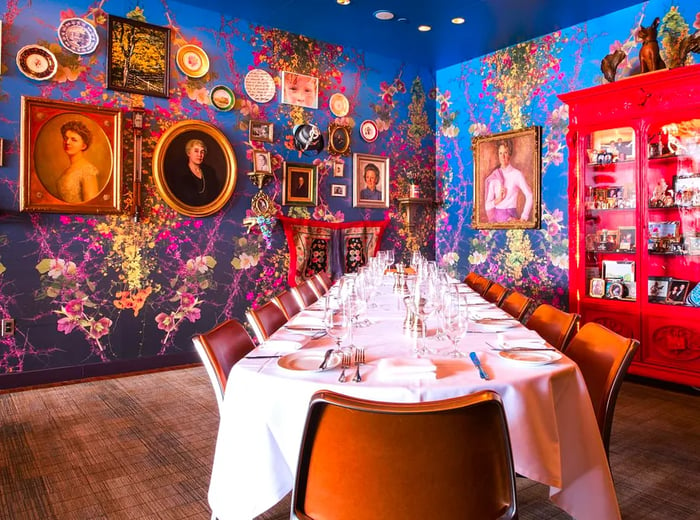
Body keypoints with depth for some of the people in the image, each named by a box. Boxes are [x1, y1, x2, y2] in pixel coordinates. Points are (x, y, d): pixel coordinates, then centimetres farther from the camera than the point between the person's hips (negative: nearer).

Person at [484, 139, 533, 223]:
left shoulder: (517, 174, -4)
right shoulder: (494, 176, 5)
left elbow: (529, 196, -5)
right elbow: (487, 205, 5)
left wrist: (523, 218, -6)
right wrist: (498, 200, -12)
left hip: (511, 218, -2)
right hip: (496, 218, 3)